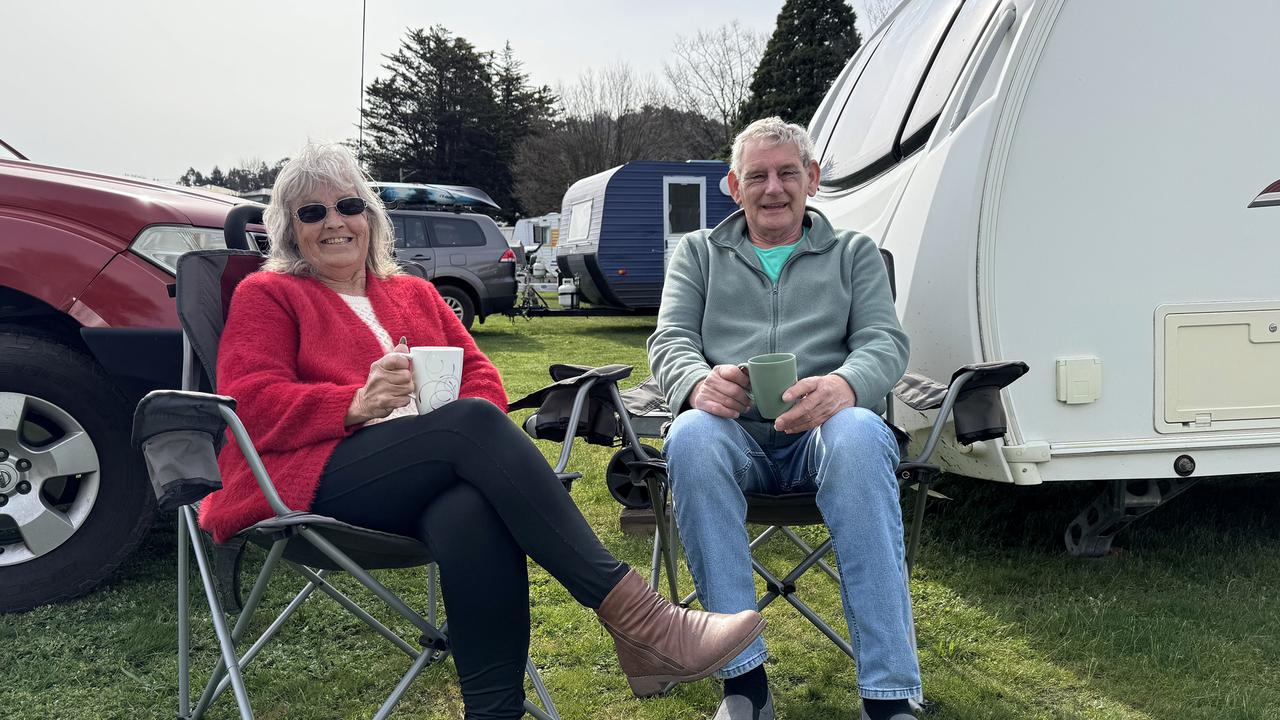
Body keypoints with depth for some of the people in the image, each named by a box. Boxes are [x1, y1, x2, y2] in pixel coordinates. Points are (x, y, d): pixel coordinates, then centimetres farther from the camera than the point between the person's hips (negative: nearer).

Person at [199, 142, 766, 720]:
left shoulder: (414, 294, 28)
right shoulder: (265, 295, 15)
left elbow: (480, 376, 16)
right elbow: (252, 405, -1)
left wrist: (467, 423, -9)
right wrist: (357, 404, -19)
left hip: (424, 488, 4)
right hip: (316, 481, -3)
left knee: (475, 513, -37)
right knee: (474, 422, -33)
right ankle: (634, 615, -39)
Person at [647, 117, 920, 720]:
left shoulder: (854, 252, 19)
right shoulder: (698, 252, 21)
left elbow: (886, 341, 4)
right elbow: (670, 339, 8)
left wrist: (845, 384, -22)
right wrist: (698, 382, -20)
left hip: (824, 429, 0)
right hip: (733, 433, 1)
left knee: (860, 434, -37)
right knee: (691, 435, -36)